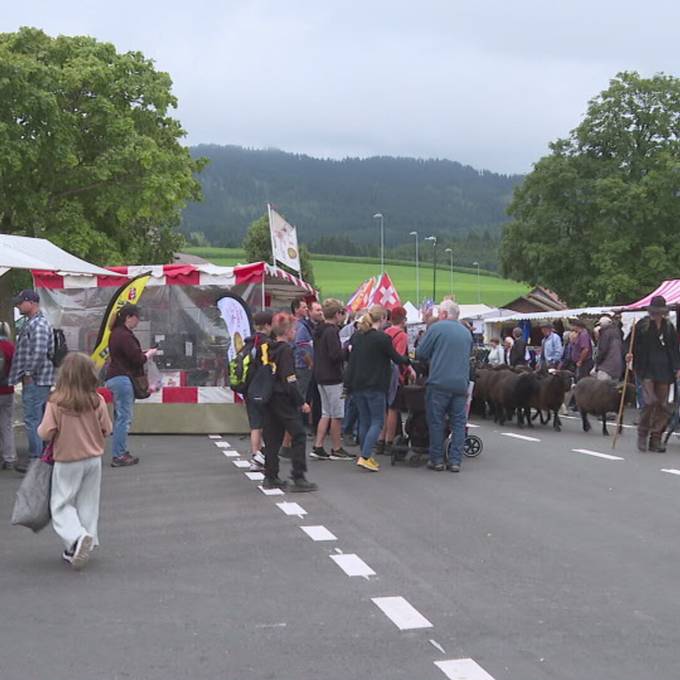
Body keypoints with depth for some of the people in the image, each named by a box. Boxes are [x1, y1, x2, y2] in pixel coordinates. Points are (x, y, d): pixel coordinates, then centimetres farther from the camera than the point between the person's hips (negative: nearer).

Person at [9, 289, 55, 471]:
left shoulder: (38, 325, -15)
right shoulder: (32, 323, 18)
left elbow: (39, 352, -25)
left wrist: (28, 374, -17)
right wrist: (27, 374, 18)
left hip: (35, 381, -11)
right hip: (39, 380, 11)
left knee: (33, 420, -8)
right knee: (40, 420, 15)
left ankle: (36, 460, -5)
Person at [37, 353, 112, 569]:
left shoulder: (56, 403, -17)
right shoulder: (98, 402, -10)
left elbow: (46, 433, -16)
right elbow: (107, 430, -3)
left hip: (66, 461, -3)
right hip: (93, 459, 3)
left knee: (61, 505, 8)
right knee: (88, 504, 14)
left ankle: (77, 537, -16)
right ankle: (74, 550, 17)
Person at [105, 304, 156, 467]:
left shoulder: (117, 333, 15)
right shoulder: (124, 336, -18)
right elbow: (137, 359, -19)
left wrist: (143, 353, 6)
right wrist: (149, 354, -1)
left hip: (115, 378, 11)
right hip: (122, 379, -11)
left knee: (120, 417, 15)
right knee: (124, 418, -6)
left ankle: (120, 453, 21)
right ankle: (119, 456, -4)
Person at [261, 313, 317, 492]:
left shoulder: (270, 348, 10)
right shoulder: (285, 350, -13)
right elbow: (289, 380, -19)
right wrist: (301, 402, -15)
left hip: (270, 399, 8)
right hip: (284, 400, -8)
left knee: (272, 438, 12)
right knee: (298, 435, -4)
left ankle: (270, 477, 15)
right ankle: (298, 478, -8)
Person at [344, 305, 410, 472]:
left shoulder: (357, 335, 7)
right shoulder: (382, 338, -13)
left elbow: (351, 357, 12)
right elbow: (396, 358, -5)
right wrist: (407, 360, 17)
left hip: (357, 385, 7)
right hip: (375, 386, -6)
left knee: (364, 421, 14)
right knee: (377, 422, 0)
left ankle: (366, 456, 16)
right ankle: (365, 457, -10)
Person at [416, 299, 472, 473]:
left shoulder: (436, 328, -3)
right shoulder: (466, 332, 13)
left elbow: (420, 354, -1)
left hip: (439, 382, -4)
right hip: (461, 384, 4)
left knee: (436, 422, 5)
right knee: (458, 423, 8)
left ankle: (437, 460, 8)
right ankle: (455, 461, 5)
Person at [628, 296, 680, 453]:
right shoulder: (642, 325, 0)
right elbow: (633, 342, 1)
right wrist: (629, 353, -18)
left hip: (664, 370, 4)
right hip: (647, 369, -4)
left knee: (662, 405, 2)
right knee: (650, 400, -16)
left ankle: (656, 439, 9)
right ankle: (642, 433, 2)